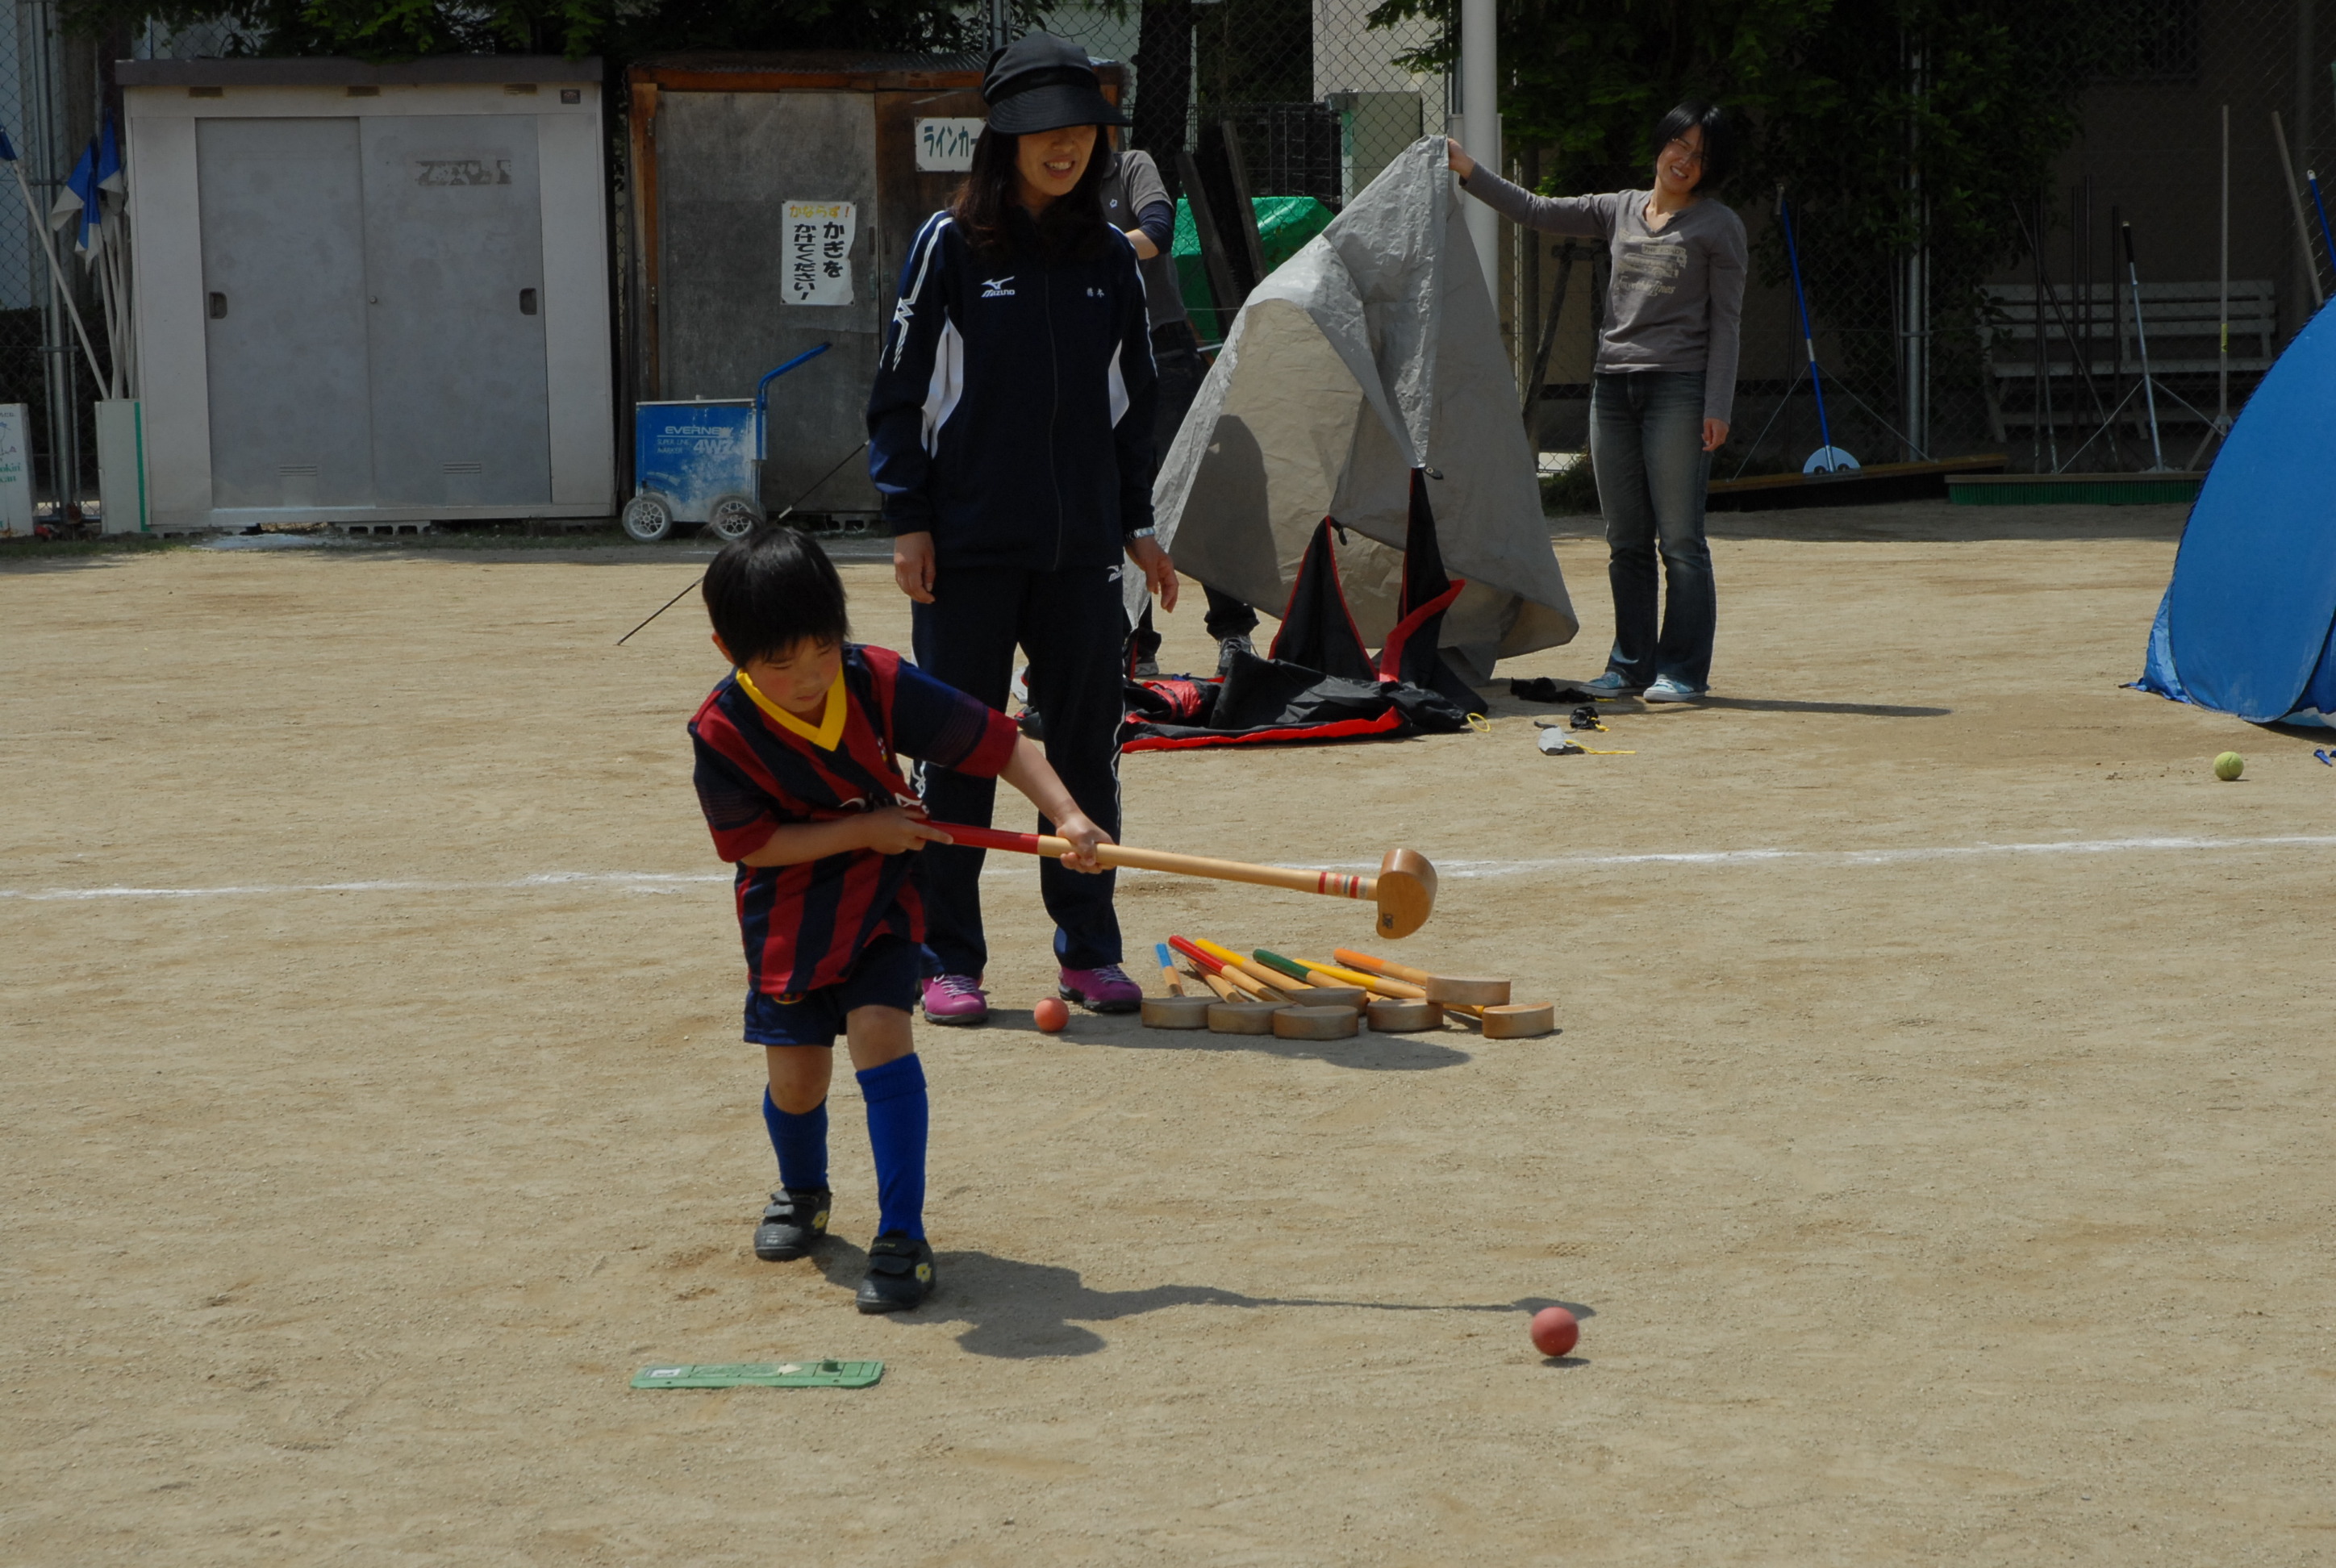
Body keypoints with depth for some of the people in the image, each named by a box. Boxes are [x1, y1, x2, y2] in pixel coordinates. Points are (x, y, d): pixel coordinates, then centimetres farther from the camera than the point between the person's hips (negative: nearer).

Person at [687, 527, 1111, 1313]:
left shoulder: (880, 683, -19)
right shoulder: (722, 730, -21)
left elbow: (998, 742, -14)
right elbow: (753, 843, -16)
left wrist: (1068, 816, -26)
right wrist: (865, 829, -21)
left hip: (879, 904, 0)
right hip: (787, 919, 0)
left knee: (880, 1035, -19)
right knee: (794, 1074, 4)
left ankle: (903, 1237, -14)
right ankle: (801, 1193, 40)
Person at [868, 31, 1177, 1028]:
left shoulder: (1110, 257, 9)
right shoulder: (949, 246, -3)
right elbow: (899, 389, -2)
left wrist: (1139, 524, 13)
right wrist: (907, 520, -7)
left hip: (1081, 548, 4)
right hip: (968, 547, -3)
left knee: (1087, 747, 6)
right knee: (958, 749, 1)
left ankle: (1089, 951, 17)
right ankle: (948, 960, 9)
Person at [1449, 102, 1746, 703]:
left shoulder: (1718, 226, 1)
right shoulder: (1620, 211, 15)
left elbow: (1724, 322, -3)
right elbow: (1537, 212, 16)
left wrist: (1717, 407, -10)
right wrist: (1468, 170, 8)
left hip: (1678, 388, -5)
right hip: (1613, 385, 6)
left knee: (1679, 538, -6)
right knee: (1625, 540, 9)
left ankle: (1684, 670, -1)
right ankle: (1632, 664, 16)